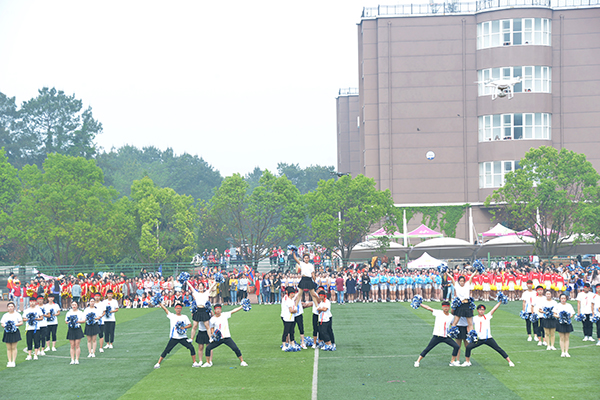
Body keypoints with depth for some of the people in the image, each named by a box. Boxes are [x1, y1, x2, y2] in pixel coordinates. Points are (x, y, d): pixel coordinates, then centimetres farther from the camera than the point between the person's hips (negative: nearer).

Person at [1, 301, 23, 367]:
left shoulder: (17, 314, 3)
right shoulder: (5, 315, 10)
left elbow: (21, 322, 1)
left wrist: (15, 325, -16)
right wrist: (5, 326, -13)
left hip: (15, 332, -2)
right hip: (7, 332, 2)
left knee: (14, 348, -1)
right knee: (8, 348, 4)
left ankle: (13, 361, 4)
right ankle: (9, 361, 9)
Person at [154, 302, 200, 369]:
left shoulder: (184, 317, 10)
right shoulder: (172, 316, 7)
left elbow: (190, 325, 6)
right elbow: (165, 309, 3)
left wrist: (184, 327, -11)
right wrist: (160, 303, -2)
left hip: (183, 337, 1)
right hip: (174, 337, -1)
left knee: (191, 348, -11)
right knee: (166, 350, -4)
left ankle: (194, 363, 0)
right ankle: (158, 363, 3)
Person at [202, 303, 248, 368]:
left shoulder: (224, 315, 0)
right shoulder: (212, 319, 1)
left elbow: (233, 311, -3)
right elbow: (212, 329, 10)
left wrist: (242, 306, -11)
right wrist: (213, 334, -10)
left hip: (227, 337, -1)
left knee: (235, 348, -13)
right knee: (208, 348, -10)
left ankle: (242, 361, 2)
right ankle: (208, 363, 6)